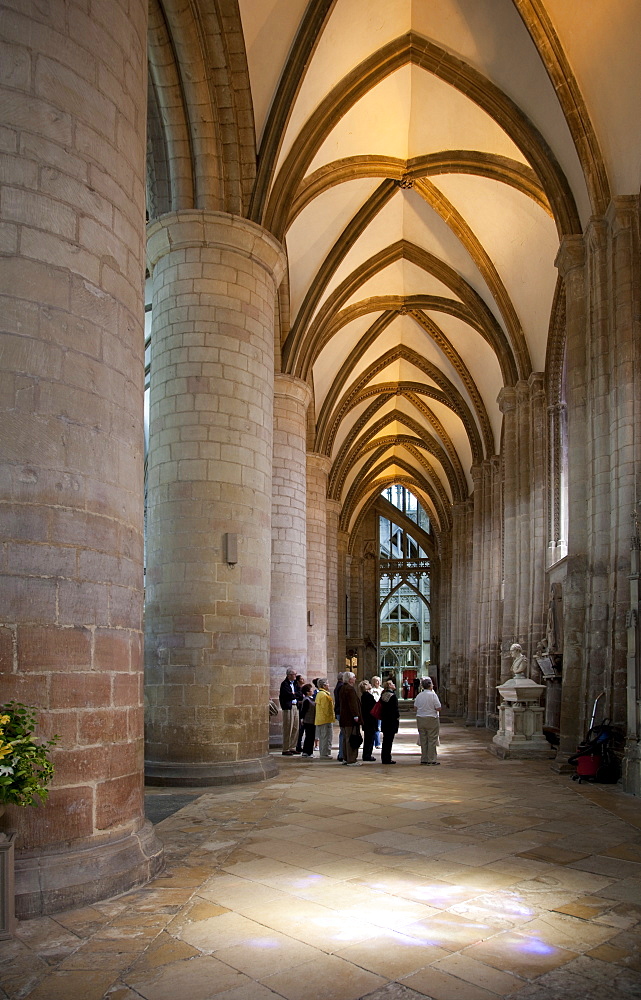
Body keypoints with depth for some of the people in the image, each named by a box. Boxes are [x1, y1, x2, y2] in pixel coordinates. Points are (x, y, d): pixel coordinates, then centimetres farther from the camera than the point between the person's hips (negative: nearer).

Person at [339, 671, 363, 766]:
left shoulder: (342, 688, 14)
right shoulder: (350, 689, -17)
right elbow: (353, 704, -21)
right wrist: (356, 716, -19)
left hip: (343, 718, 10)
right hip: (350, 719, -10)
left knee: (345, 738, 16)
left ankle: (345, 758, 23)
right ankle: (351, 760, -3)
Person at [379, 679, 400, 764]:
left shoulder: (383, 695, 8)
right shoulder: (393, 696, -15)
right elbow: (395, 709, -15)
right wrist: (398, 716, -2)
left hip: (384, 720, 8)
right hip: (392, 720, -8)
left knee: (385, 740, 14)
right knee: (389, 740, -3)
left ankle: (384, 758, 19)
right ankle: (387, 759, 0)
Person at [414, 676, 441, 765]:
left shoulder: (419, 695, 4)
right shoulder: (433, 695, -10)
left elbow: (415, 707, 9)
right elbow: (438, 708, -12)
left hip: (420, 718, 5)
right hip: (431, 719, -5)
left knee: (423, 739, 10)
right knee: (432, 739, 1)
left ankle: (424, 759, 14)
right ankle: (431, 759, 1)